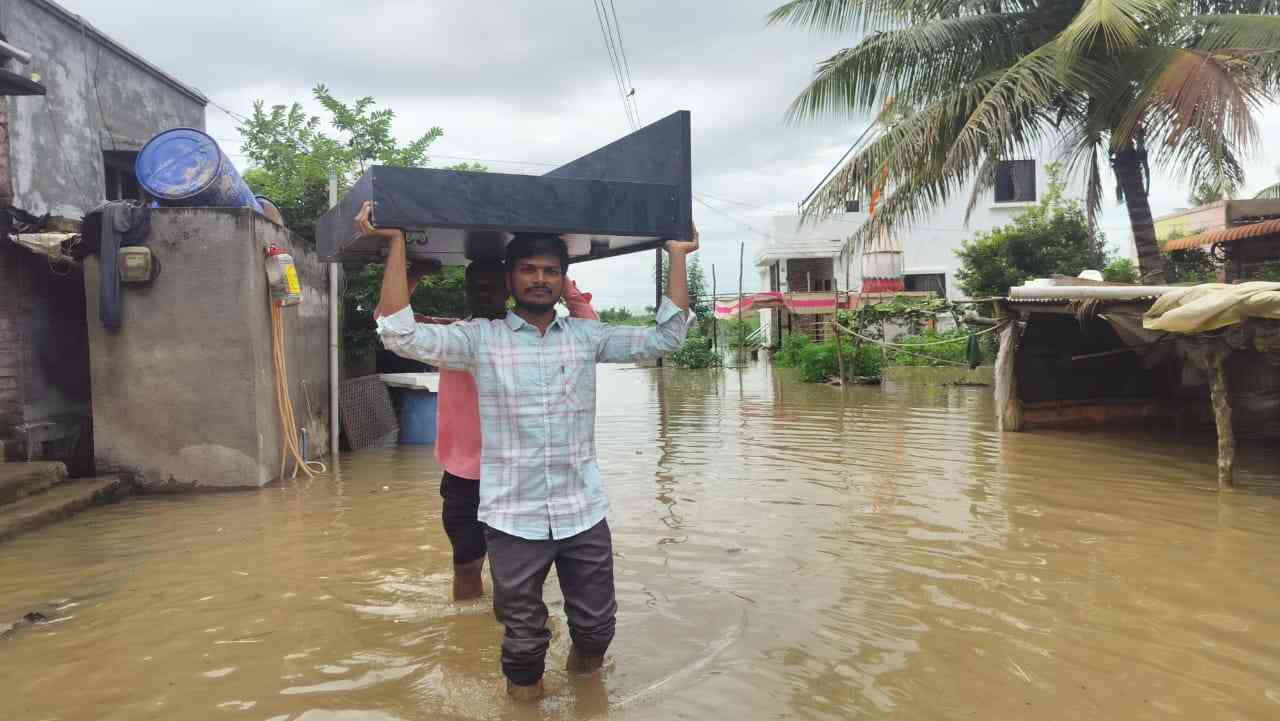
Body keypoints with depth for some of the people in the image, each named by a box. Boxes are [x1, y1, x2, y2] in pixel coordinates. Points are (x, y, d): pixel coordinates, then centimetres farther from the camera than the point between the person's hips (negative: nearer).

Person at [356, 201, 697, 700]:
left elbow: (665, 337, 5)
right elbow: (401, 335, -12)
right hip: (513, 517, -2)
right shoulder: (480, 339, -2)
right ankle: (524, 689, 43)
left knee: (597, 624, 16)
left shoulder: (586, 337, 5)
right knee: (523, 634, 13)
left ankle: (584, 663, 49)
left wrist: (676, 257, 4)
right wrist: (396, 244, -12)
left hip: (583, 512, 2)